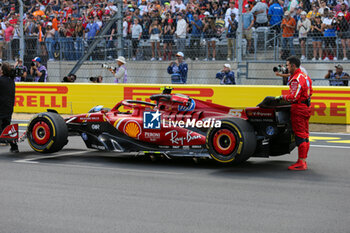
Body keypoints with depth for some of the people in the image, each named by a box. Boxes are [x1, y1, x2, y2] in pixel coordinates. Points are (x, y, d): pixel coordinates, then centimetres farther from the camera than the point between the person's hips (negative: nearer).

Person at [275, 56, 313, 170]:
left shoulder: (296, 79, -17)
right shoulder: (305, 76, 15)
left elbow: (294, 97, -23)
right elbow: (310, 92, 22)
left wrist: (282, 97, -12)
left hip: (298, 108, -10)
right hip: (306, 107, 10)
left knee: (300, 135, -9)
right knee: (305, 136, 12)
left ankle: (301, 163, -8)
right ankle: (303, 161, 18)